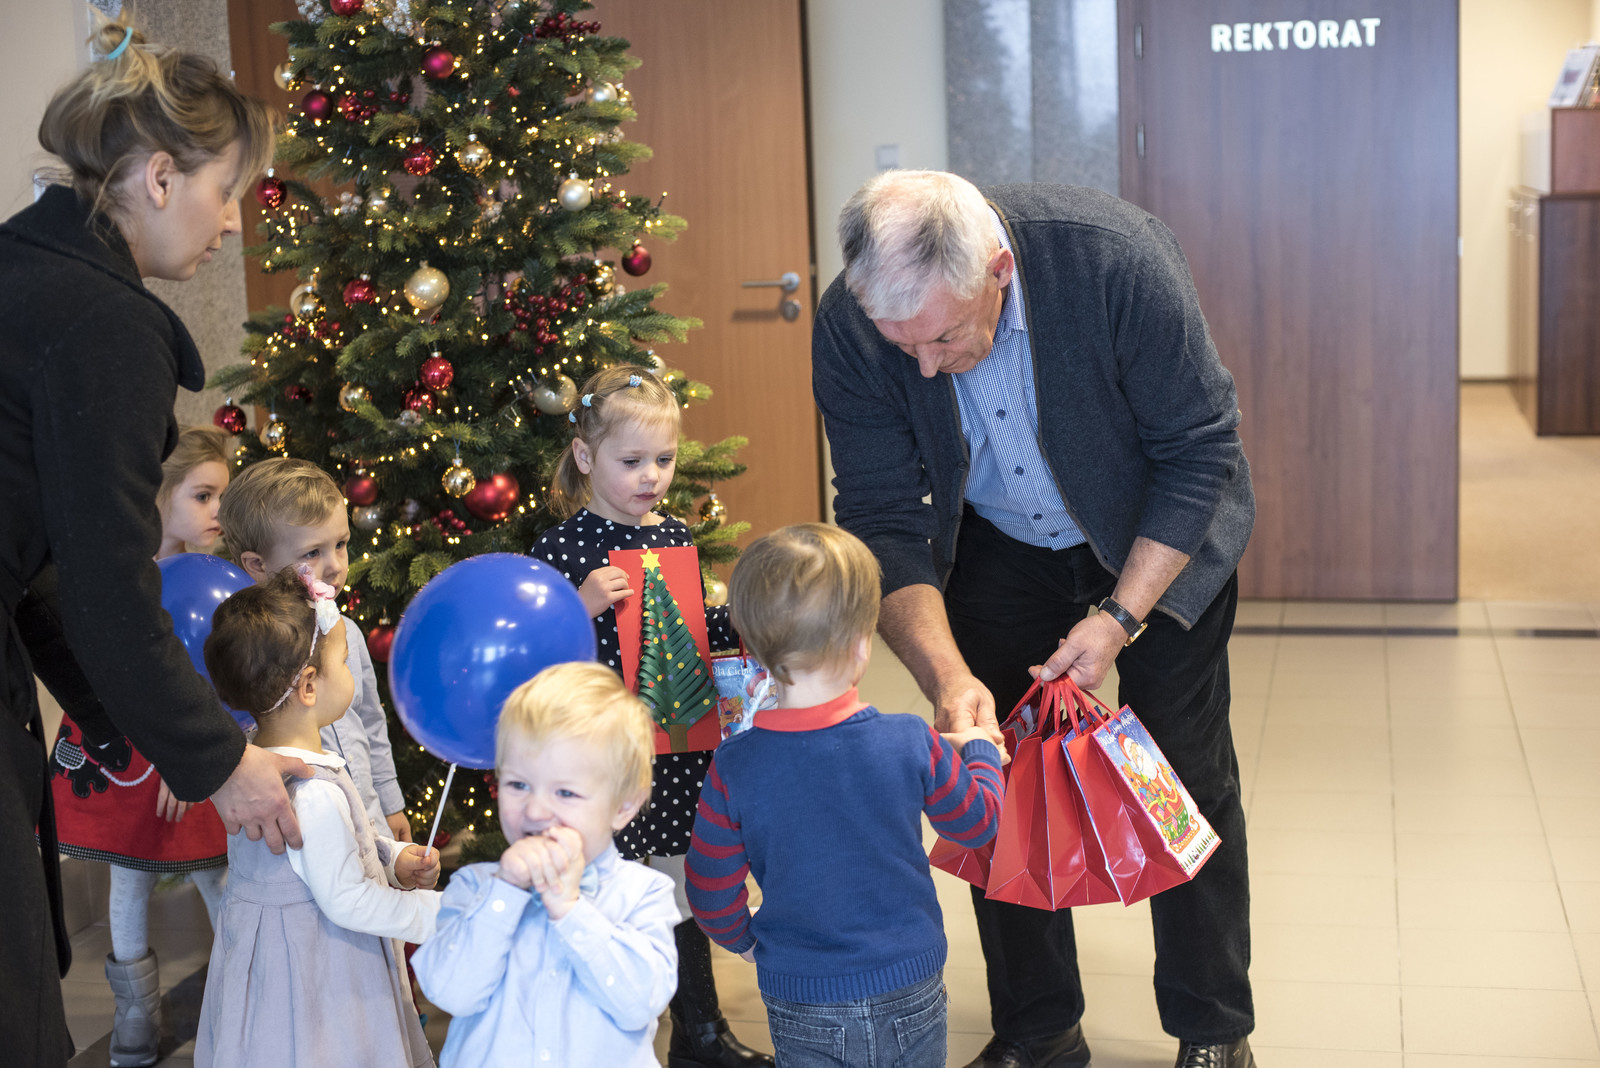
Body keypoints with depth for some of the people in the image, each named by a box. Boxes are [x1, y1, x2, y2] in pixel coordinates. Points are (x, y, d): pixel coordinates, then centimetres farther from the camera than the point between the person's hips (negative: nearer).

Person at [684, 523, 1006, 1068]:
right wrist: (980, 750, 19)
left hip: (800, 1006, 0)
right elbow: (977, 820, -1)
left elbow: (710, 891, -6)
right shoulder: (910, 743, -18)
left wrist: (743, 938, 16)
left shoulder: (735, 767, -17)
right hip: (909, 992, 0)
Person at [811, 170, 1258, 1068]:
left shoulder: (1116, 259, -36)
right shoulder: (850, 326, -28)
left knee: (1187, 777, 1)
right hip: (999, 545, 2)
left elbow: (1200, 452, -24)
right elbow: (885, 522, -21)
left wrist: (1119, 617, -28)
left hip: (1161, 534, -2)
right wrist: (947, 676, -35)